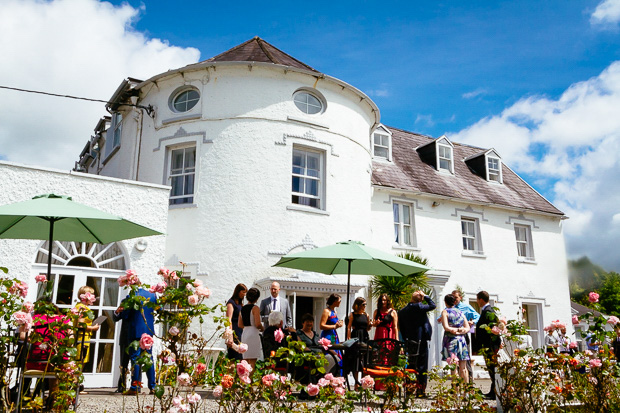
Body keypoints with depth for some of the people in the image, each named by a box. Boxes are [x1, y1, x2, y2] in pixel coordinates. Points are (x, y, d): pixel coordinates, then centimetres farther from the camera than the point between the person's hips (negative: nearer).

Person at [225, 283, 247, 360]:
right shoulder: (231, 302, -5)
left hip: (241, 331, 8)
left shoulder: (240, 303, 18)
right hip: (234, 330, -8)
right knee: (234, 357, -10)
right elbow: (229, 319, -14)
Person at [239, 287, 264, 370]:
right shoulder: (255, 308, -8)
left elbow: (240, 325, 12)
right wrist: (262, 329, 4)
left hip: (244, 334, 7)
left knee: (245, 361, 11)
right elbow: (258, 324, -16)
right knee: (252, 361, -5)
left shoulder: (242, 308, 11)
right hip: (253, 334, -7)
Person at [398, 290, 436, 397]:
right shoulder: (419, 307, -13)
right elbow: (433, 305, -2)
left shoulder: (402, 311, 6)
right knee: (422, 366, 2)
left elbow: (402, 329, 9)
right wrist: (425, 296, 4)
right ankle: (421, 390, 2)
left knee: (411, 365, 12)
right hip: (421, 340, -5)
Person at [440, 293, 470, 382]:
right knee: (463, 368, 8)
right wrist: (461, 331, -3)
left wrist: (457, 329, 0)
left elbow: (446, 327, -11)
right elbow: (467, 328, 9)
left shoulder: (445, 311, 0)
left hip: (450, 340, -4)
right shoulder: (460, 312, 14)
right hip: (461, 340, 4)